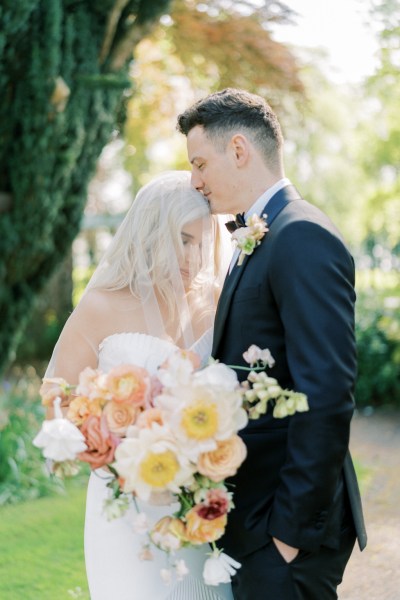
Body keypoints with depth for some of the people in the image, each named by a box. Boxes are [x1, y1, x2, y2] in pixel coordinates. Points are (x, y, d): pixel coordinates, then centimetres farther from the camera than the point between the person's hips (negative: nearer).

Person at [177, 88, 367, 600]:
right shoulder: (258, 241, 15)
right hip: (250, 519, 9)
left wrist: (293, 528, -20)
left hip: (282, 525, -9)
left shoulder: (303, 238, -17)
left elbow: (326, 396, -22)